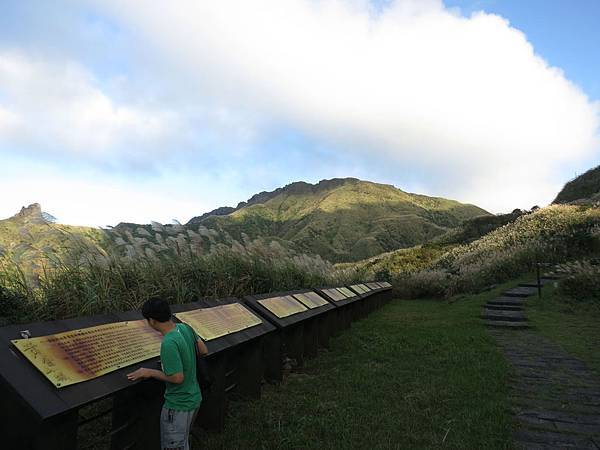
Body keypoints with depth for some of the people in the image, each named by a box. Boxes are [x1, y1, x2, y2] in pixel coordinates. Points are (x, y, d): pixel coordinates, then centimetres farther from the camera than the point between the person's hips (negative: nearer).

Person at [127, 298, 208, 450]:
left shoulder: (169, 343, -30)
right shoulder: (185, 328, -7)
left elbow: (177, 378, -26)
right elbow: (204, 351, 5)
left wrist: (150, 372, -15)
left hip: (178, 406, -8)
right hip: (194, 398, 8)